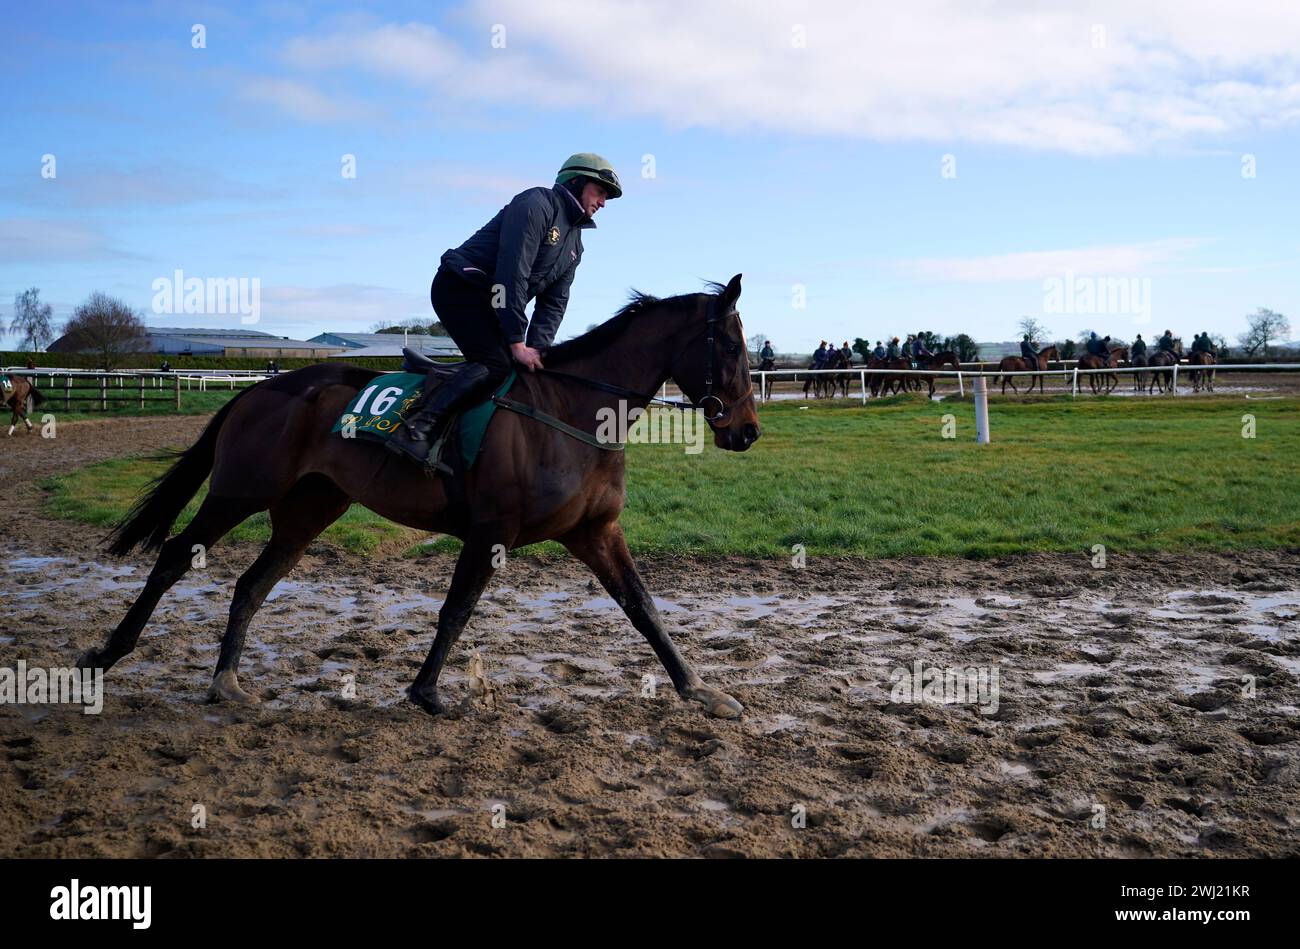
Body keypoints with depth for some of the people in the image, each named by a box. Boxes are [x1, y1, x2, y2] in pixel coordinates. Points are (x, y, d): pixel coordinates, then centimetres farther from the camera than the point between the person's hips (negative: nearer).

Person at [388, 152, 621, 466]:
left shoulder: (574, 244, 16)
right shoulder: (536, 204, -13)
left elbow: (554, 302, 9)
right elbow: (513, 273, -22)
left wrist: (537, 347, -9)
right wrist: (517, 342, -24)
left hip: (492, 304, 10)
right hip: (459, 287, -10)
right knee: (497, 363, -26)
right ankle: (417, 428, -33)